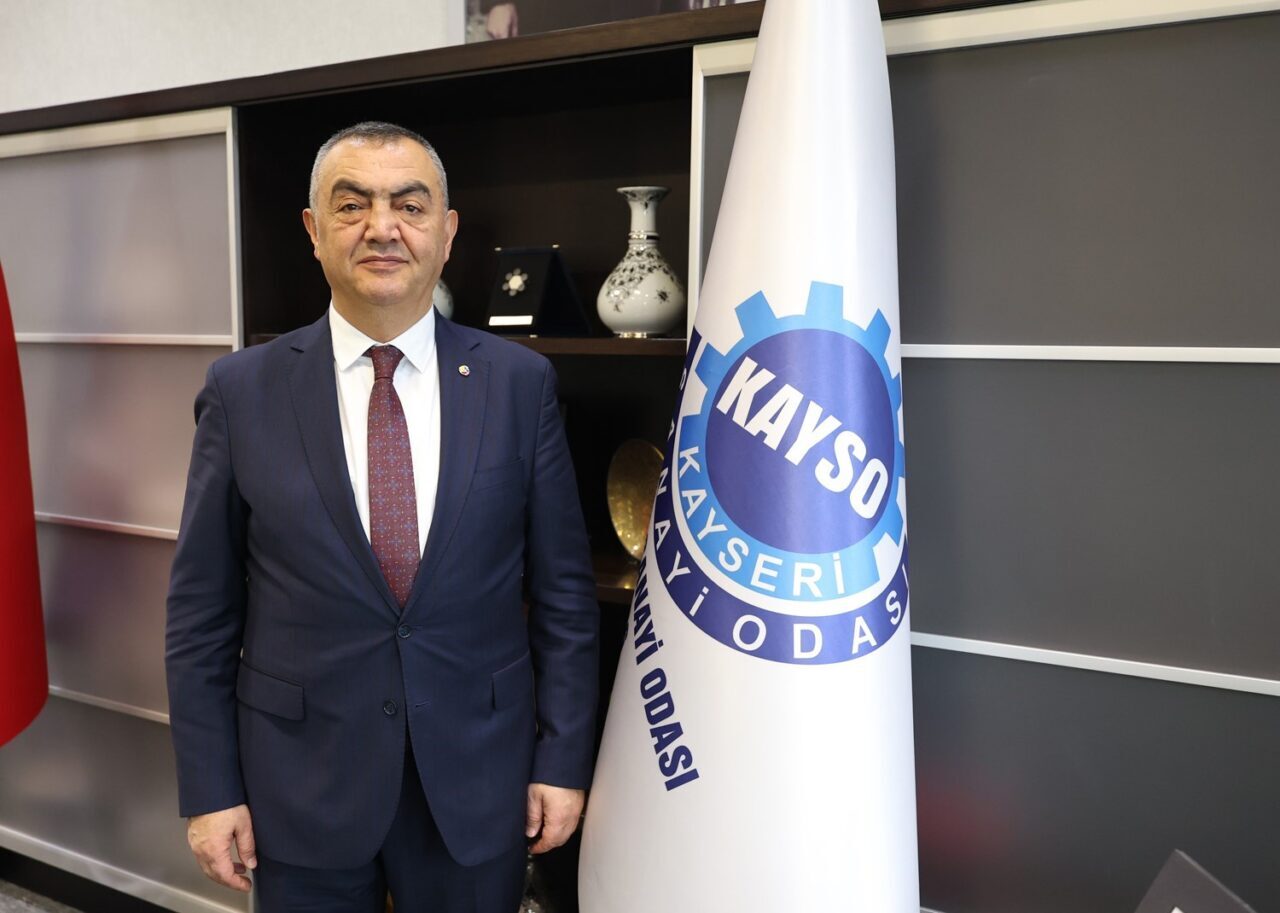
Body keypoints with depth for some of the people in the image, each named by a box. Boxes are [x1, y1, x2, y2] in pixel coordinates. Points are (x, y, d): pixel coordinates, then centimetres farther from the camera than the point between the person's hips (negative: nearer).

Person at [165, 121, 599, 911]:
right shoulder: (243, 391, -4)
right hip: (300, 786, 0)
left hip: (480, 780, 0)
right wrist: (210, 789, -1)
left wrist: (564, 759, -1)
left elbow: (564, 592, -1)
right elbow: (201, 610, 0)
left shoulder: (520, 381, -5)